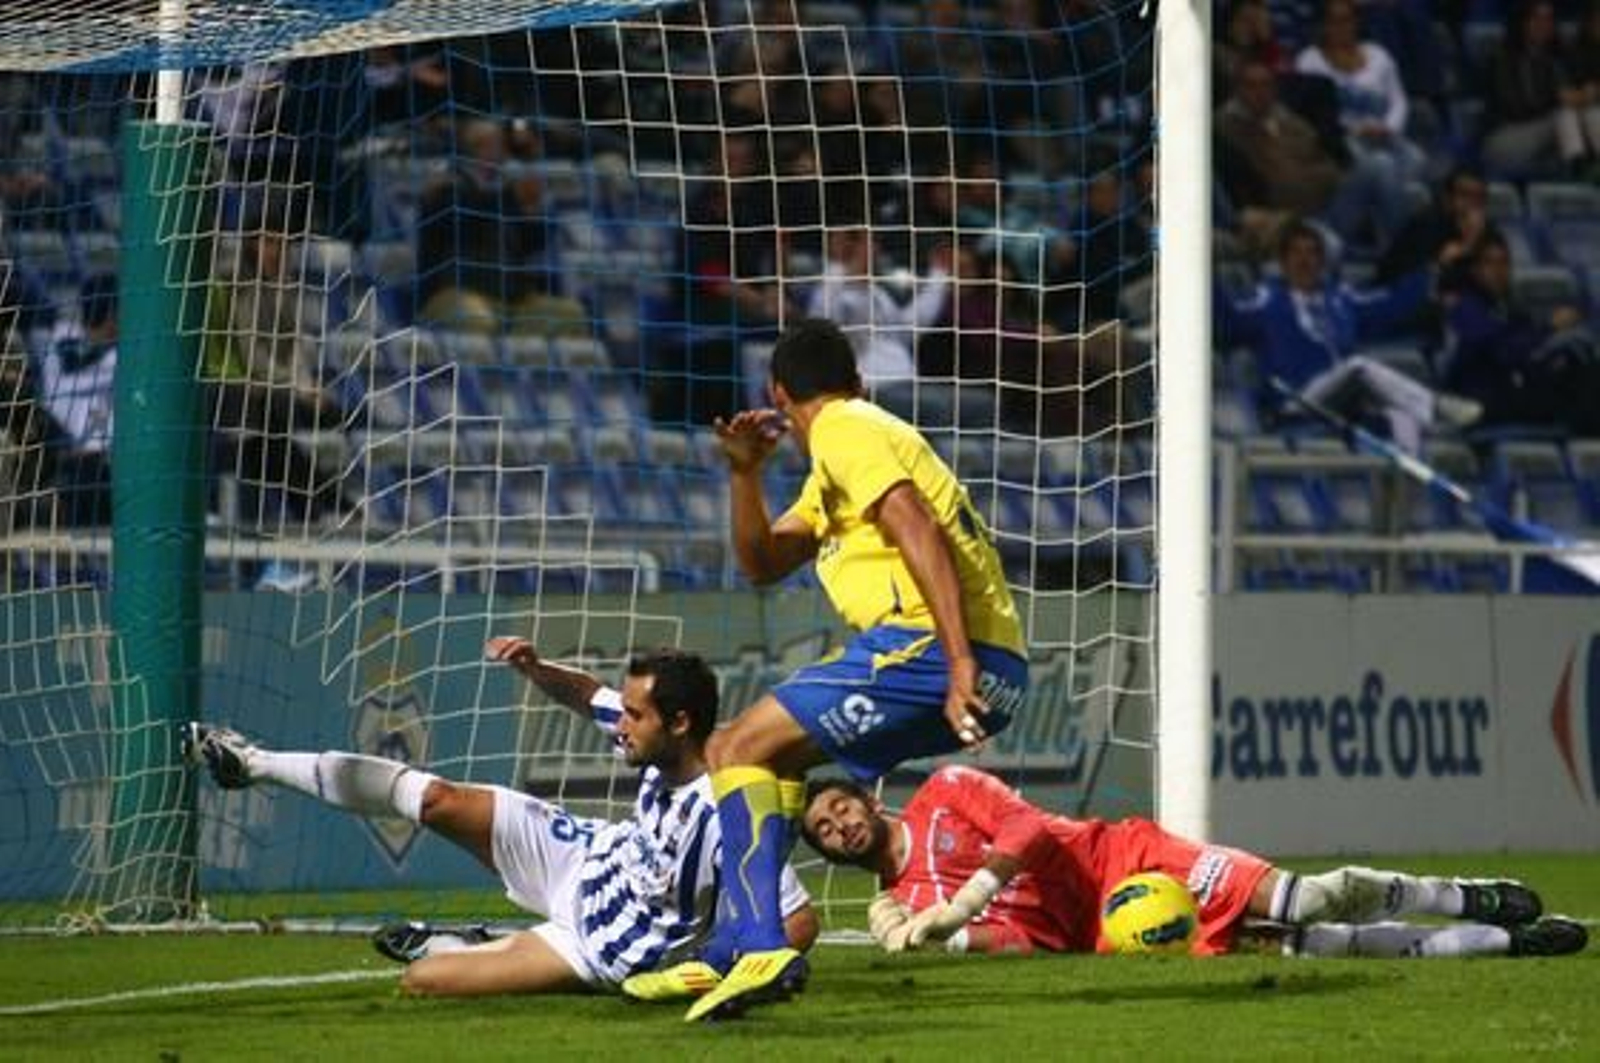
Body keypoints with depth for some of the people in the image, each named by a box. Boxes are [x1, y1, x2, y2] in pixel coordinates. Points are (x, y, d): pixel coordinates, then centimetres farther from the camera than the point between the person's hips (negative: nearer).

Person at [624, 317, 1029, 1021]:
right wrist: (745, 472, 13)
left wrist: (959, 663, -25)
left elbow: (920, 534, -17)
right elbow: (763, 563, 30)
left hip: (931, 648, -10)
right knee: (773, 747, 23)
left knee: (738, 749, -8)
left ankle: (761, 950, -23)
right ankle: (730, 958, 20)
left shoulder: (843, 434, -3)